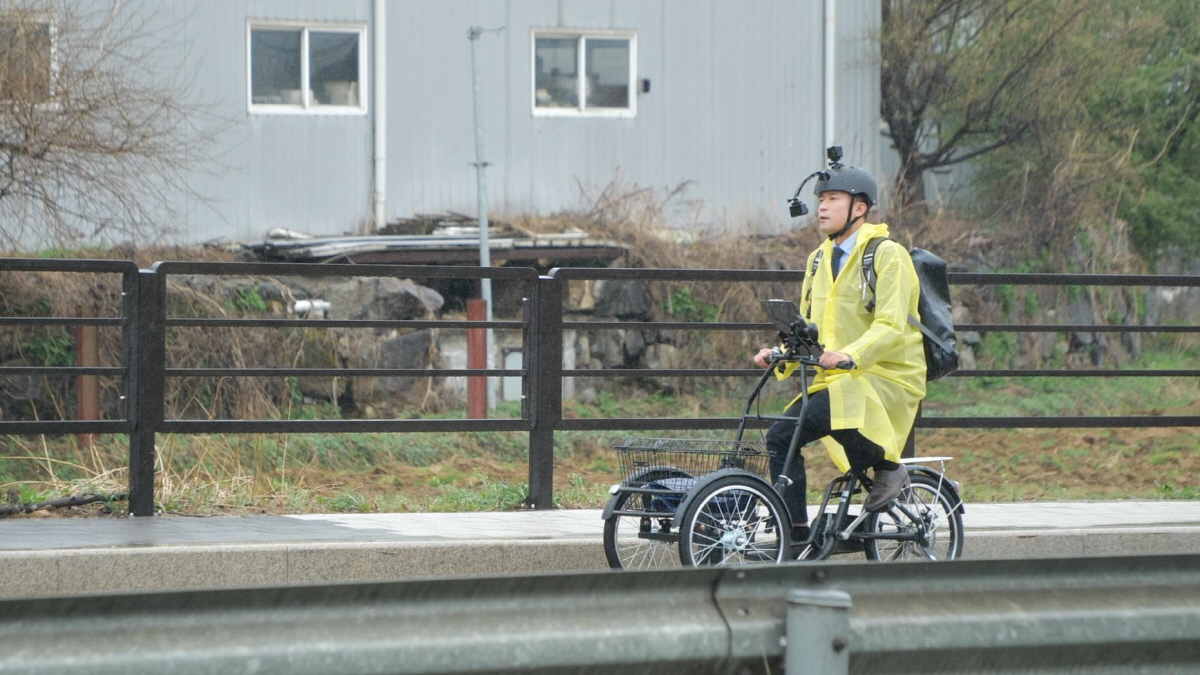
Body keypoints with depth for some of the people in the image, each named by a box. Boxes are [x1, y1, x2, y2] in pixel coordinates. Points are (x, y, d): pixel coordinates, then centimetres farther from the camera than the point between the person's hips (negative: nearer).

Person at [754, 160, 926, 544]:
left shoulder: (887, 255, -9)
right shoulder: (819, 259, 15)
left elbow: (890, 327, -20)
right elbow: (808, 327, 19)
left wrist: (850, 355, -36)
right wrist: (780, 354, -2)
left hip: (887, 378, -8)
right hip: (835, 379, 8)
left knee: (828, 410, -35)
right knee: (780, 437, -9)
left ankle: (888, 466, -10)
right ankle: (795, 535, -3)